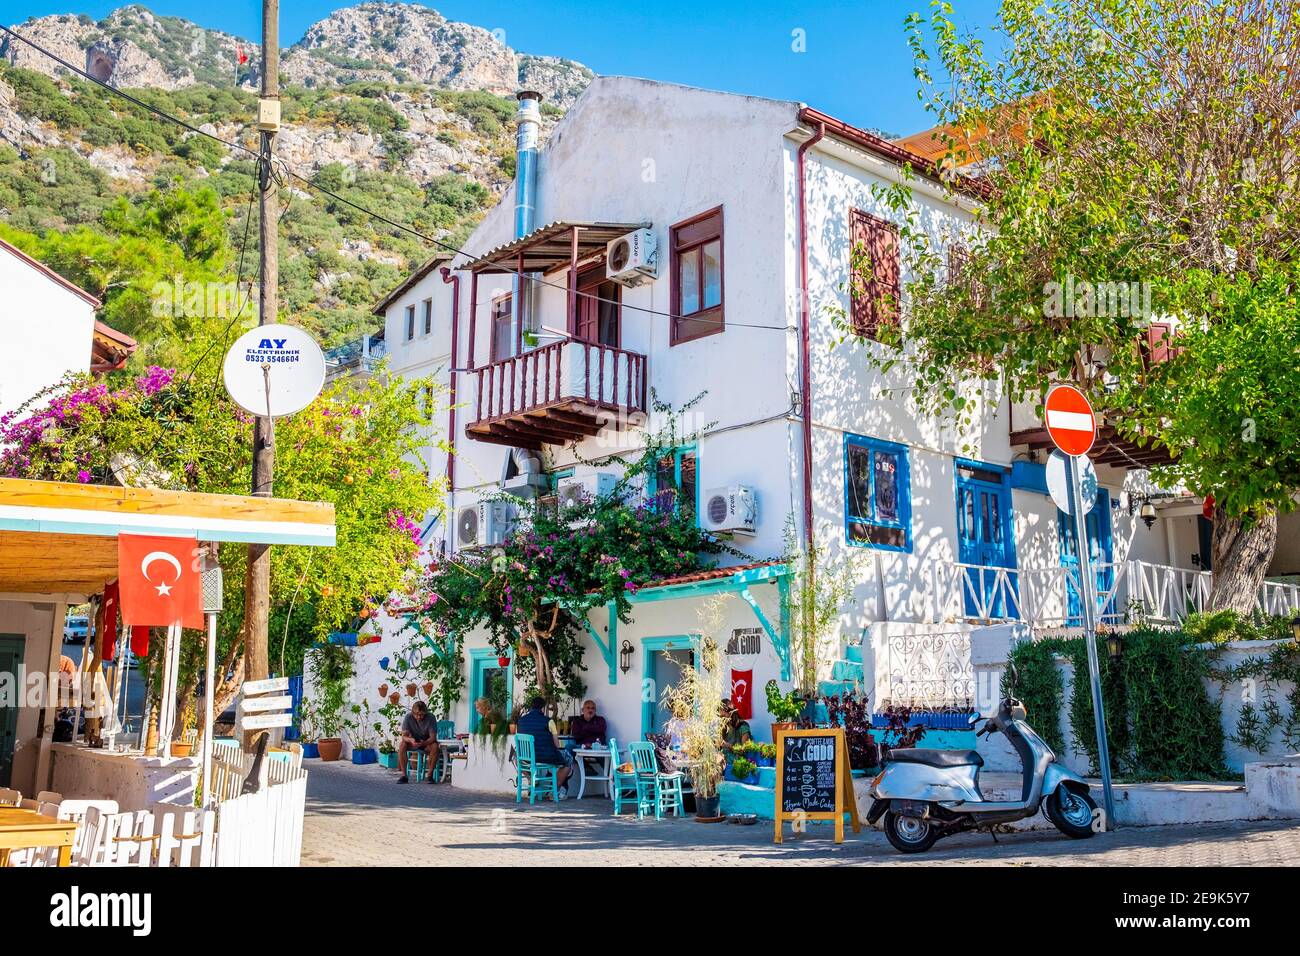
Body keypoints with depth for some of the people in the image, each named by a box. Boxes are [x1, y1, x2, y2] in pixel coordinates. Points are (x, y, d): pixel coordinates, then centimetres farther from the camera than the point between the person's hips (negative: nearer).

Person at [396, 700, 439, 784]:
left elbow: (433, 737, -22)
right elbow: (404, 736, -21)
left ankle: (430, 775, -24)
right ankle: (404, 775, -25)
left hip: (426, 742, -1)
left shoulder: (430, 718, -20)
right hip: (412, 742, 1)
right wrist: (410, 740, -45)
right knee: (401, 744, -30)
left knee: (435, 746, -33)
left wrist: (423, 743, -43)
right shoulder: (408, 717, -18)